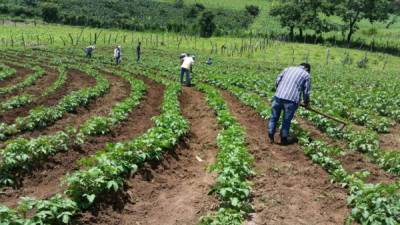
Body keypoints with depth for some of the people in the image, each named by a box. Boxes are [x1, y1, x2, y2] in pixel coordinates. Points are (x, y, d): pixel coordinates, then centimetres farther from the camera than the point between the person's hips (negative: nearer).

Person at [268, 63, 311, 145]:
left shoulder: (288, 68, 20)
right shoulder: (307, 75, 11)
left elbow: (277, 81, 15)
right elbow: (306, 92, 7)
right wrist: (306, 103, 23)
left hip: (278, 96, 3)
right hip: (291, 100, -3)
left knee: (274, 117, 16)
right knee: (286, 121, 10)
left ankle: (271, 137, 20)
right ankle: (284, 140, 21)